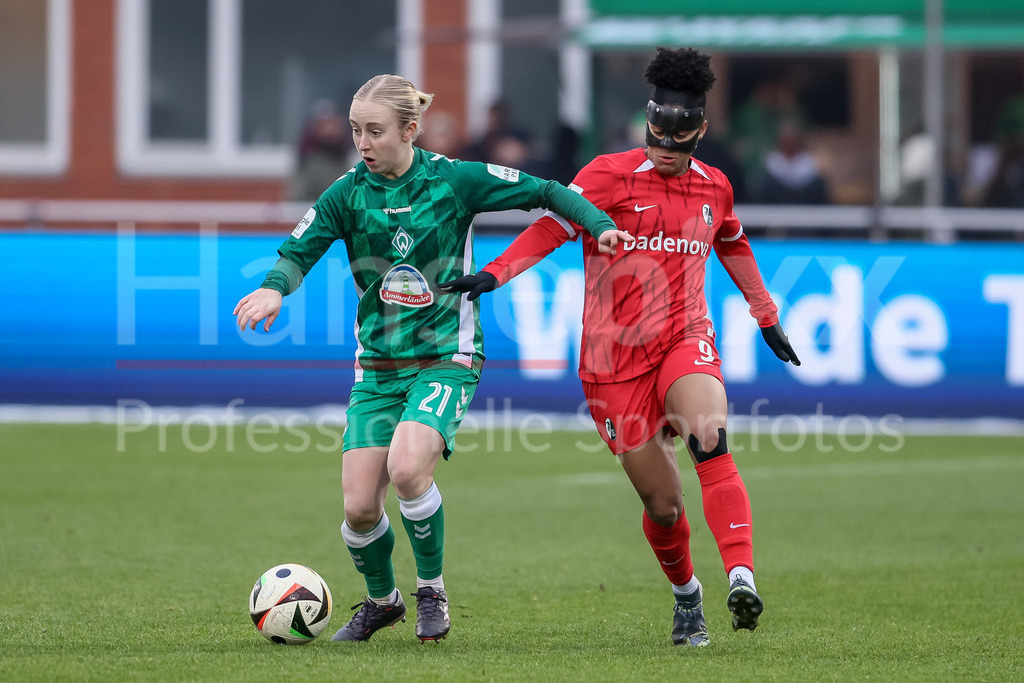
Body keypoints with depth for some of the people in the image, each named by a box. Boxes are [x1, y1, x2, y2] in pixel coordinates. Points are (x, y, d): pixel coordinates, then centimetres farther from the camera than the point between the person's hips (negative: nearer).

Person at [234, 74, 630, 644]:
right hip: (378, 363, 3)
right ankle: (382, 600, 24)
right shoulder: (349, 193, 0)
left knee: (407, 467, -29)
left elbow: (546, 192, 1)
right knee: (360, 507, -6)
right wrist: (275, 287, -28)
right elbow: (302, 248, -7)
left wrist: (600, 224, -12)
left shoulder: (454, 181, -6)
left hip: (446, 357, -3)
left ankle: (433, 589, -4)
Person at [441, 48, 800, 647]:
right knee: (663, 503, 0)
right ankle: (686, 596, 30)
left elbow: (734, 246, 29)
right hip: (615, 358, -1)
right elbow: (553, 225, -9)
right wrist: (495, 273, -24)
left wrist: (767, 318, 37)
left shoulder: (714, 187, 10)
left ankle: (741, 576, -42)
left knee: (710, 437, -31)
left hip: (686, 340, 2)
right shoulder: (611, 176, -3)